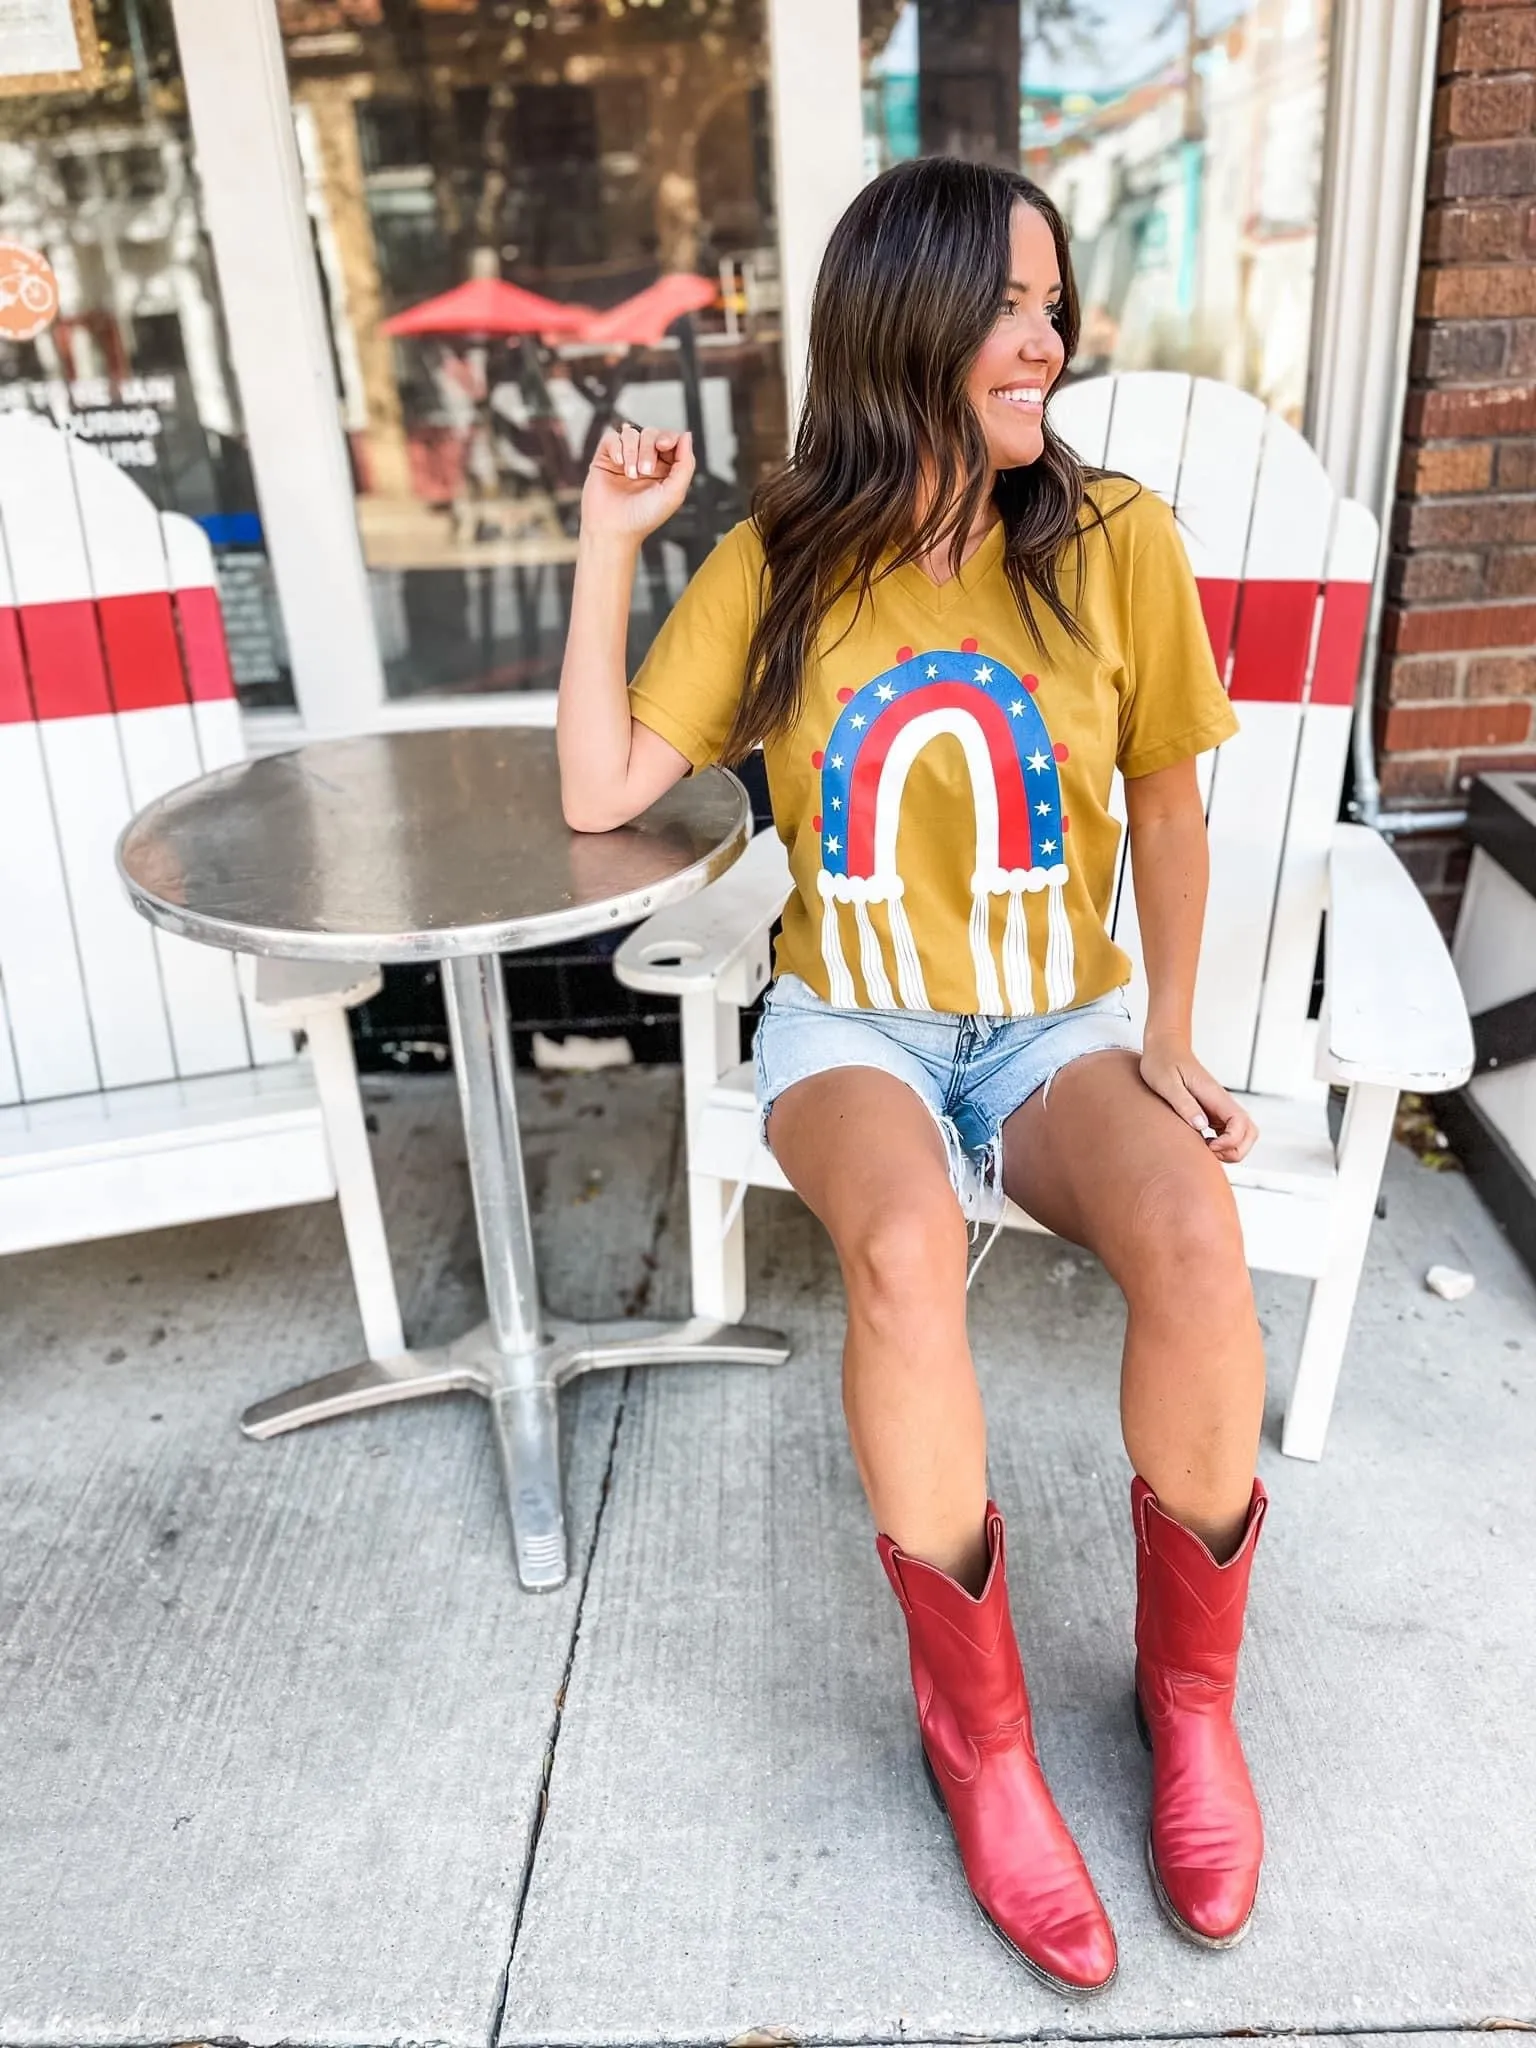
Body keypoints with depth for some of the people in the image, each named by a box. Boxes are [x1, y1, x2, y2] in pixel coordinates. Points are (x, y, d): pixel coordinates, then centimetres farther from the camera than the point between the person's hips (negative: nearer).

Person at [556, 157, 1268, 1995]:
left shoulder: (1116, 542, -4)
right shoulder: (777, 567, -1)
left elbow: (1165, 803, 6)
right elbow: (601, 795, -5)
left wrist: (1171, 1035, 3)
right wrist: (610, 539, -7)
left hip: (1057, 1020, 1)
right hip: (851, 1022, 0)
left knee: (1196, 1245, -31)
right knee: (905, 1252, -34)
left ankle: (1190, 1686, -2)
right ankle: (976, 1722, -8)